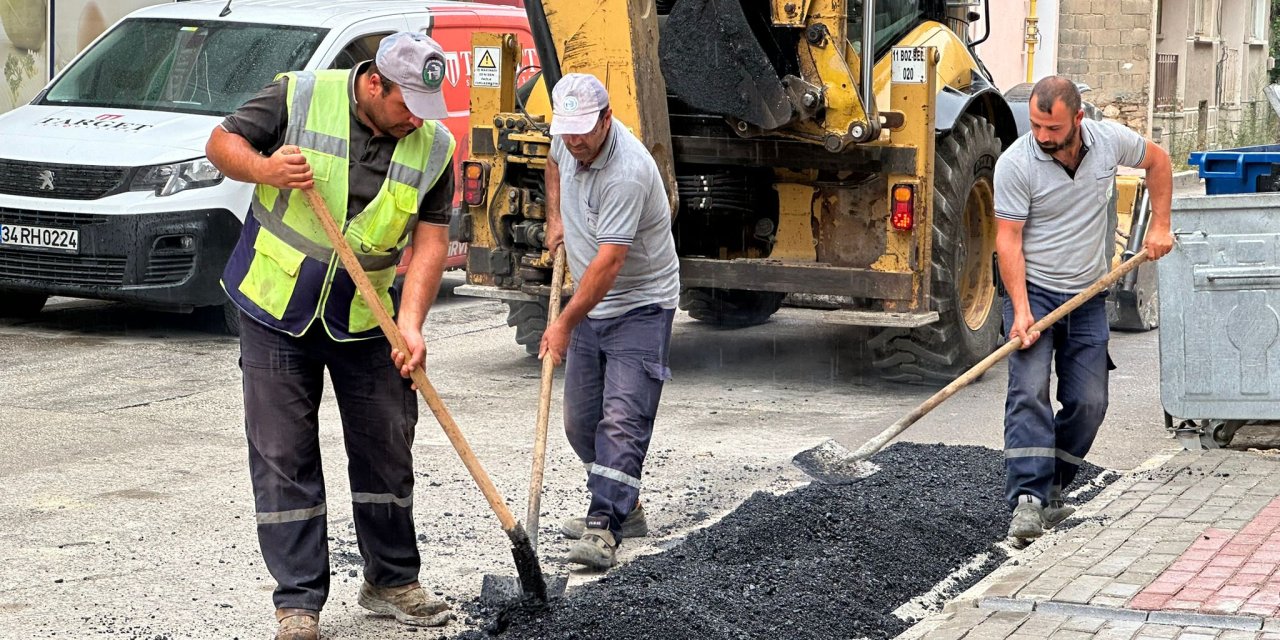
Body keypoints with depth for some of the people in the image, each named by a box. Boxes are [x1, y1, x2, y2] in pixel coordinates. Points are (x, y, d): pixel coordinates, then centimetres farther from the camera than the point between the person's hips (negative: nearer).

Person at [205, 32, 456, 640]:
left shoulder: (433, 146, -5)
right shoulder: (300, 96, -12)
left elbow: (430, 241, -5)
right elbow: (221, 143, -3)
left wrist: (410, 326, -17)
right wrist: (264, 168, -25)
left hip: (367, 317, 3)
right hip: (276, 309, -3)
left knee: (386, 449, 10)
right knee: (283, 455, -2)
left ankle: (391, 582, 26)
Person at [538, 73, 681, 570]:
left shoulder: (627, 171, -28)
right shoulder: (570, 141, -2)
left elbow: (609, 263, -30)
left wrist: (564, 324, -27)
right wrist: (555, 218, 13)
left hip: (640, 307, -9)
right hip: (592, 305, 9)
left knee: (622, 420, -17)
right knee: (581, 422, 11)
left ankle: (604, 529, -21)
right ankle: (624, 509, 24)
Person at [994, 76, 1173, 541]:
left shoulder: (1110, 140, -5)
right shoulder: (1015, 164, -16)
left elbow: (1157, 161, 16)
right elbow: (1008, 238, -15)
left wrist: (1160, 225, 8)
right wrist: (1020, 310, -23)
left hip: (1088, 297, 4)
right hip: (1033, 291, -4)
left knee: (1089, 403, 1)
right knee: (1030, 391, -18)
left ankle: (1051, 491, 16)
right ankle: (1028, 501, -23)